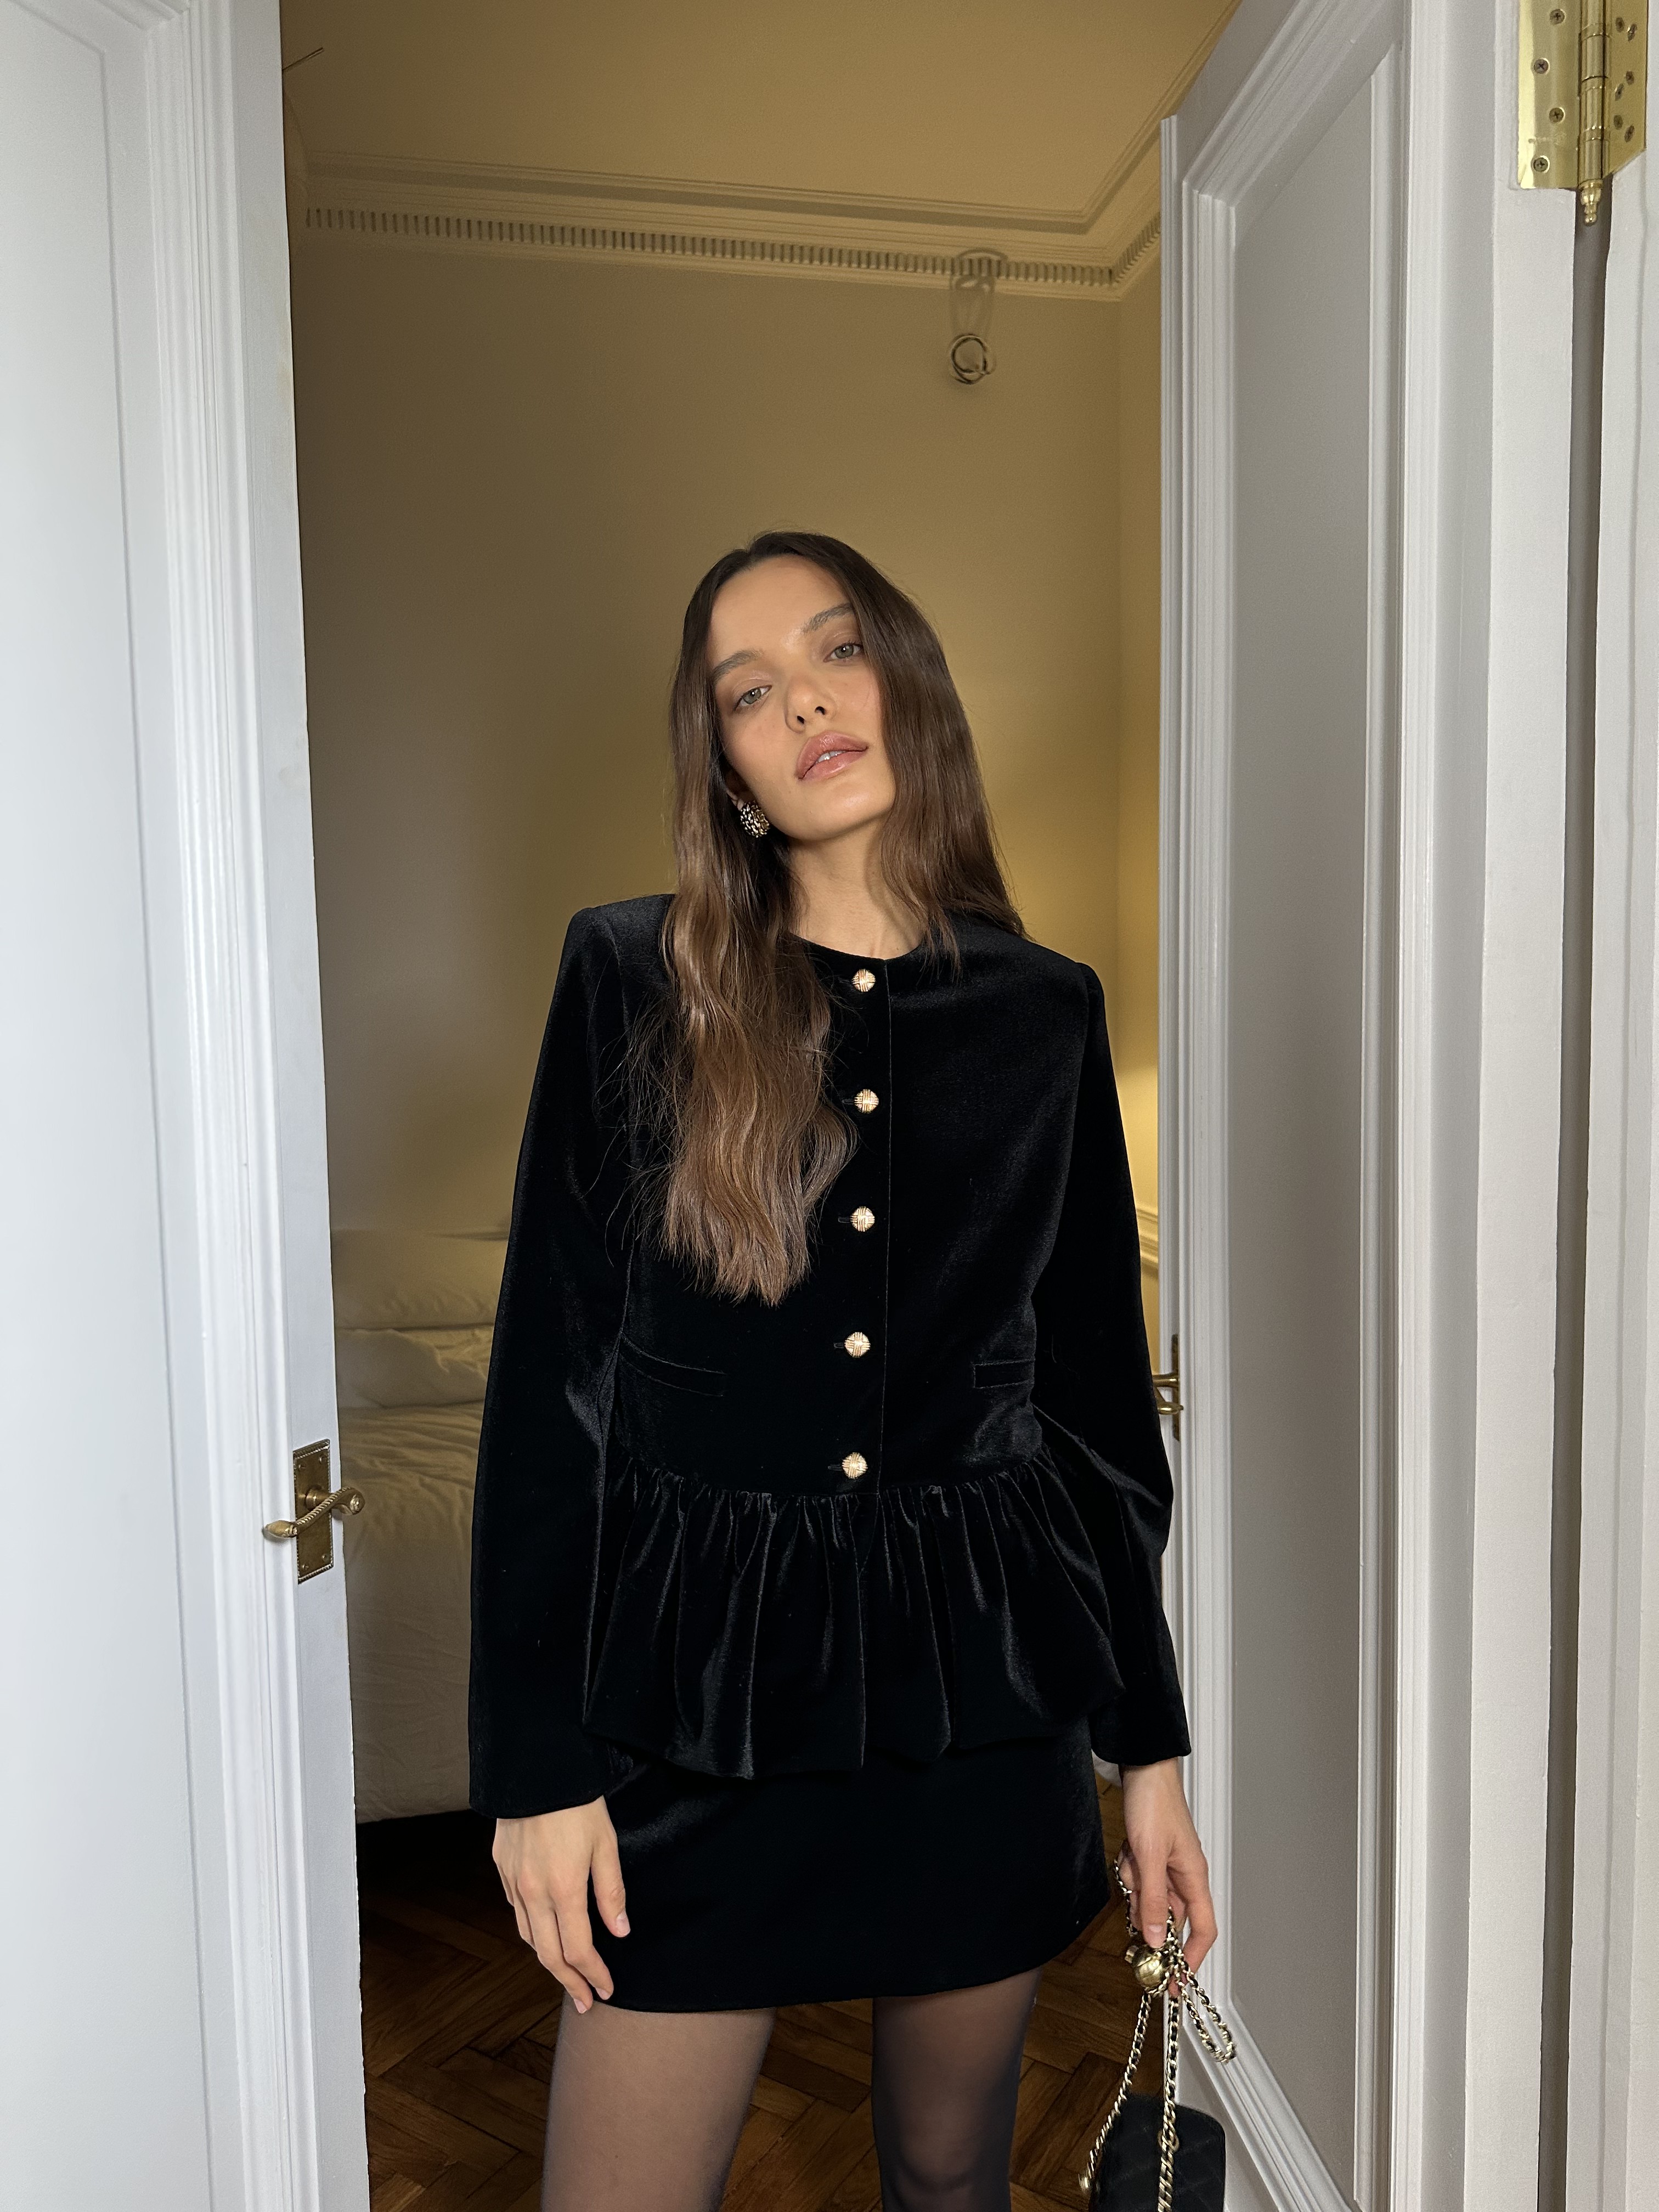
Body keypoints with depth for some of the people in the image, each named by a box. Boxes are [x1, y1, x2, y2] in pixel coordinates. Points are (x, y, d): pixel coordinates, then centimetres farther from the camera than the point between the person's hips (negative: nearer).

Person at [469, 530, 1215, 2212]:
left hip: (987, 1687, 2)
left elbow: (1097, 1392, 5)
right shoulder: (634, 981, -4)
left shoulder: (1042, 1012, 2)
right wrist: (536, 1760, -5)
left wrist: (1150, 1740, 8)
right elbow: (550, 1383, -4)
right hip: (703, 1683, -1)